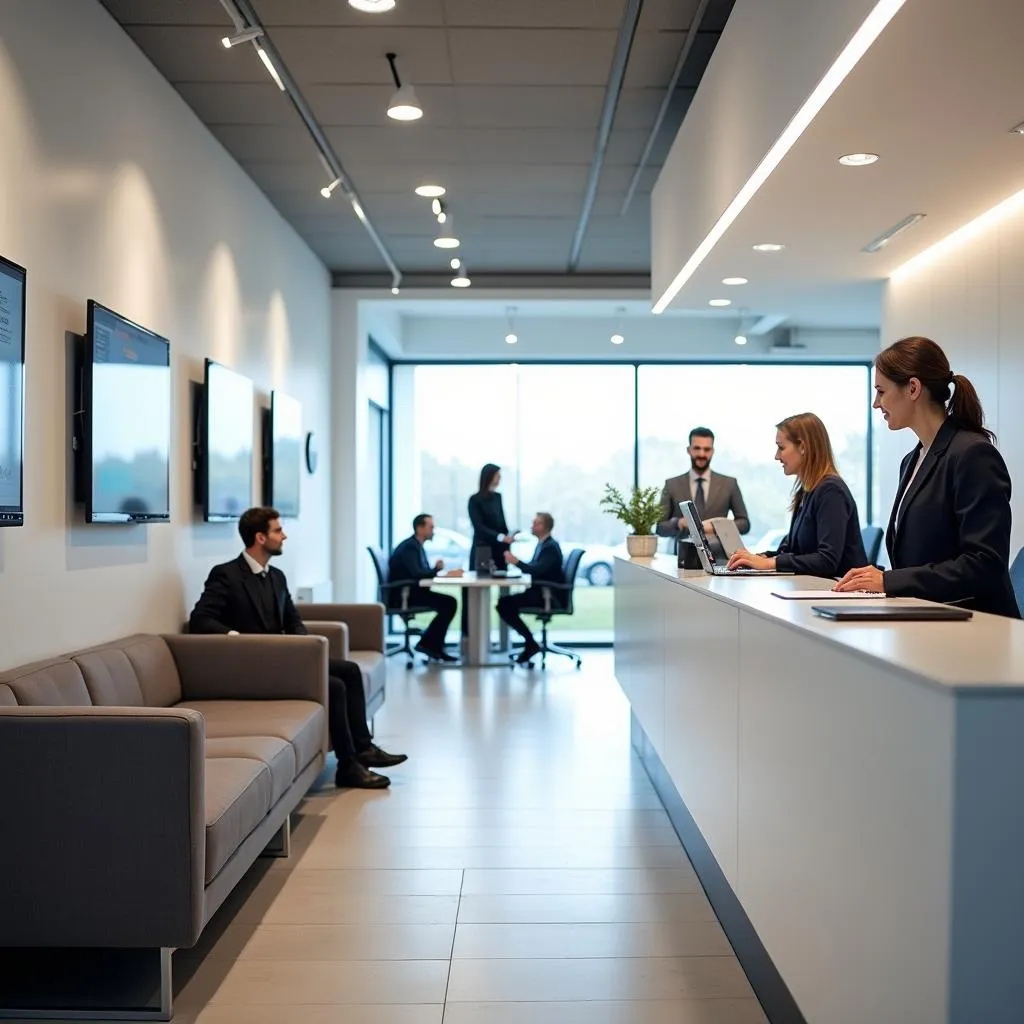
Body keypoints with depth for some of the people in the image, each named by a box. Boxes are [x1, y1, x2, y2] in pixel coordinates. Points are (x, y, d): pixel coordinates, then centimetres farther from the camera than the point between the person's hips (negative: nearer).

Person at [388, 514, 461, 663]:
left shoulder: (417, 546, 15)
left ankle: (434, 646, -2)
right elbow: (416, 573, -29)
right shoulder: (409, 546, -15)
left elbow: (424, 573, 14)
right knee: (447, 604, -19)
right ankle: (428, 644, -8)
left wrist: (436, 568, -7)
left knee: (451, 602, -3)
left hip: (411, 592, 10)